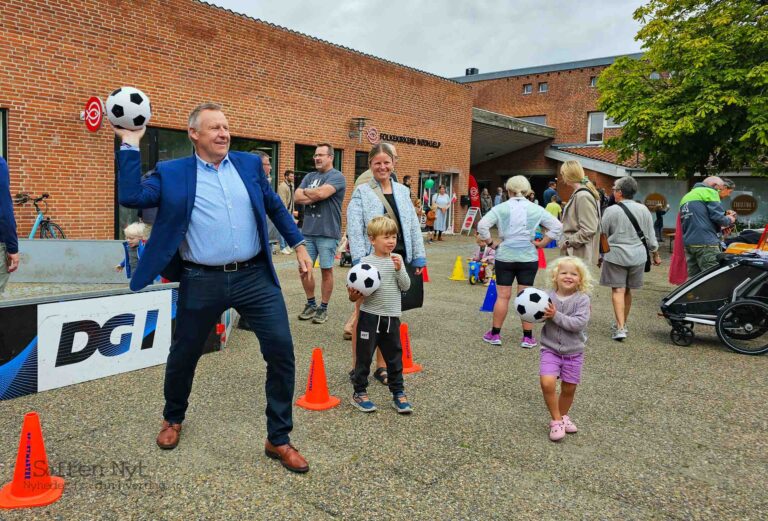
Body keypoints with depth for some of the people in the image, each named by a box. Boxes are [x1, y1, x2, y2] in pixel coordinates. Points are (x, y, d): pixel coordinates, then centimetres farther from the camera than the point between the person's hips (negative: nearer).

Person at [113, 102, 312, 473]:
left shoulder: (250, 164, 9)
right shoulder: (172, 174, 1)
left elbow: (275, 207, 16)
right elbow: (130, 196, -11)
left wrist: (299, 246, 14)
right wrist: (130, 145, -9)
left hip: (255, 277, 2)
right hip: (202, 283, -1)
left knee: (281, 352, -4)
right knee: (183, 356, 16)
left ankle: (279, 439, 13)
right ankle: (173, 419, 47)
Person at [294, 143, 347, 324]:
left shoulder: (336, 176, -6)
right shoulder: (309, 176, 14)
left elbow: (321, 193, -21)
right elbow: (297, 197, 3)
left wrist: (306, 192, -2)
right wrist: (315, 195, -11)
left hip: (327, 232, -6)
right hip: (307, 230, 6)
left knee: (326, 270, 4)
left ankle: (323, 308, 16)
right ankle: (311, 304, 25)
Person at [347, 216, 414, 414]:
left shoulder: (397, 260, 4)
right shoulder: (365, 262, -6)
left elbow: (406, 286, -1)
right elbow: (358, 289, -3)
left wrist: (399, 270, -16)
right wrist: (354, 295, -24)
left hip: (392, 317, 3)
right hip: (370, 316, -3)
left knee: (395, 357, 12)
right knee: (364, 356, 6)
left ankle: (398, 394, 24)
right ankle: (359, 393, 21)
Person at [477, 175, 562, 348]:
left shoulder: (501, 208, -4)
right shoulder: (536, 209, 0)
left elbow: (482, 225, -12)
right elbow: (557, 226, -2)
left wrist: (490, 243, -2)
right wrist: (541, 244, 2)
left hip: (504, 256, -1)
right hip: (528, 258, 1)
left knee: (503, 296, 7)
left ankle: (495, 334, 16)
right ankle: (528, 337, 12)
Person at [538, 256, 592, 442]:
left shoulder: (582, 299, -10)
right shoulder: (549, 298, -6)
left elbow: (579, 323, -23)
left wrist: (556, 316, -28)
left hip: (573, 352, 0)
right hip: (550, 349, 0)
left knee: (569, 388, 11)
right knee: (547, 383, -18)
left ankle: (563, 415, 39)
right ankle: (556, 420, 3)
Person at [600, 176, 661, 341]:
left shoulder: (611, 211, -9)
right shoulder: (643, 210, 4)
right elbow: (651, 236, 9)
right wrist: (655, 255, 21)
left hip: (616, 255, -5)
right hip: (637, 256, 5)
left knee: (618, 290, -3)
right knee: (627, 290, 16)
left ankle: (620, 328, -13)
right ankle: (622, 323, 30)